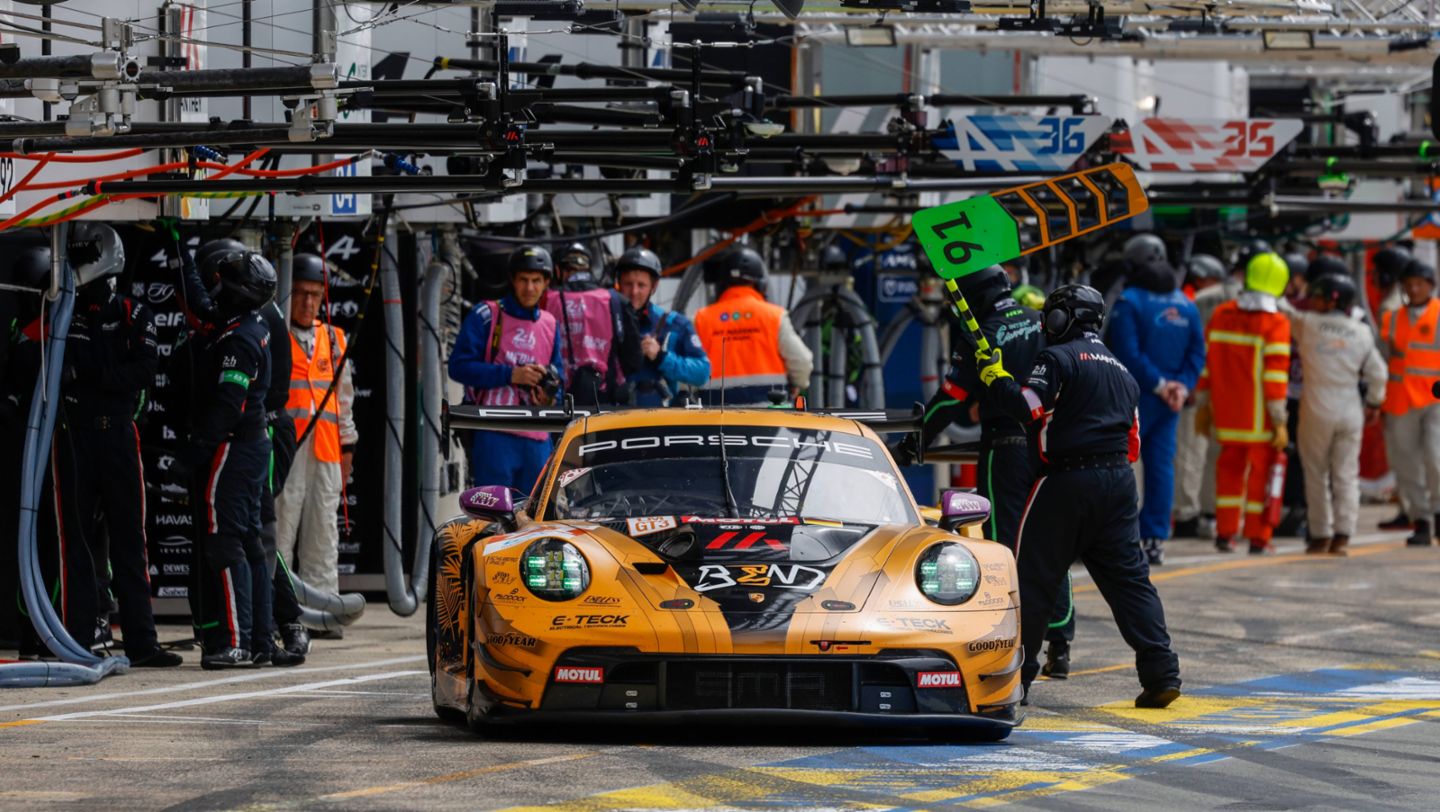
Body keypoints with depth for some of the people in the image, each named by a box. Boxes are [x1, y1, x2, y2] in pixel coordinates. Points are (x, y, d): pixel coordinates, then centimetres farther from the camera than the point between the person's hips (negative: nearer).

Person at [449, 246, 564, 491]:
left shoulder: (550, 325, 17)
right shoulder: (486, 315, 1)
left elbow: (558, 379, 22)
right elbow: (459, 366, -7)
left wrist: (549, 395, -3)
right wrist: (510, 374, -16)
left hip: (537, 441, 5)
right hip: (494, 437, -5)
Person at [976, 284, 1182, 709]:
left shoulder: (1058, 358, -4)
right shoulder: (1122, 373, 20)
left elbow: (1028, 408, -17)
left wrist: (994, 375, -5)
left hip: (1067, 481, -6)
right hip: (1119, 482, 6)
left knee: (1034, 576, 2)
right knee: (1130, 577, 6)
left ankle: (1013, 675, 4)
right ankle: (1161, 675, -3)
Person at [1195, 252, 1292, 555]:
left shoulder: (1222, 315, 3)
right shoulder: (1275, 323, -12)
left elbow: (1208, 362, 9)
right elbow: (1275, 373, -16)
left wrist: (1203, 405, 17)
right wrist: (1279, 420, -13)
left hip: (1227, 410, 4)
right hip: (1260, 415, -4)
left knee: (1230, 467, 16)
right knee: (1261, 470, 4)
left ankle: (1225, 533, 15)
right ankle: (1258, 537, 5)